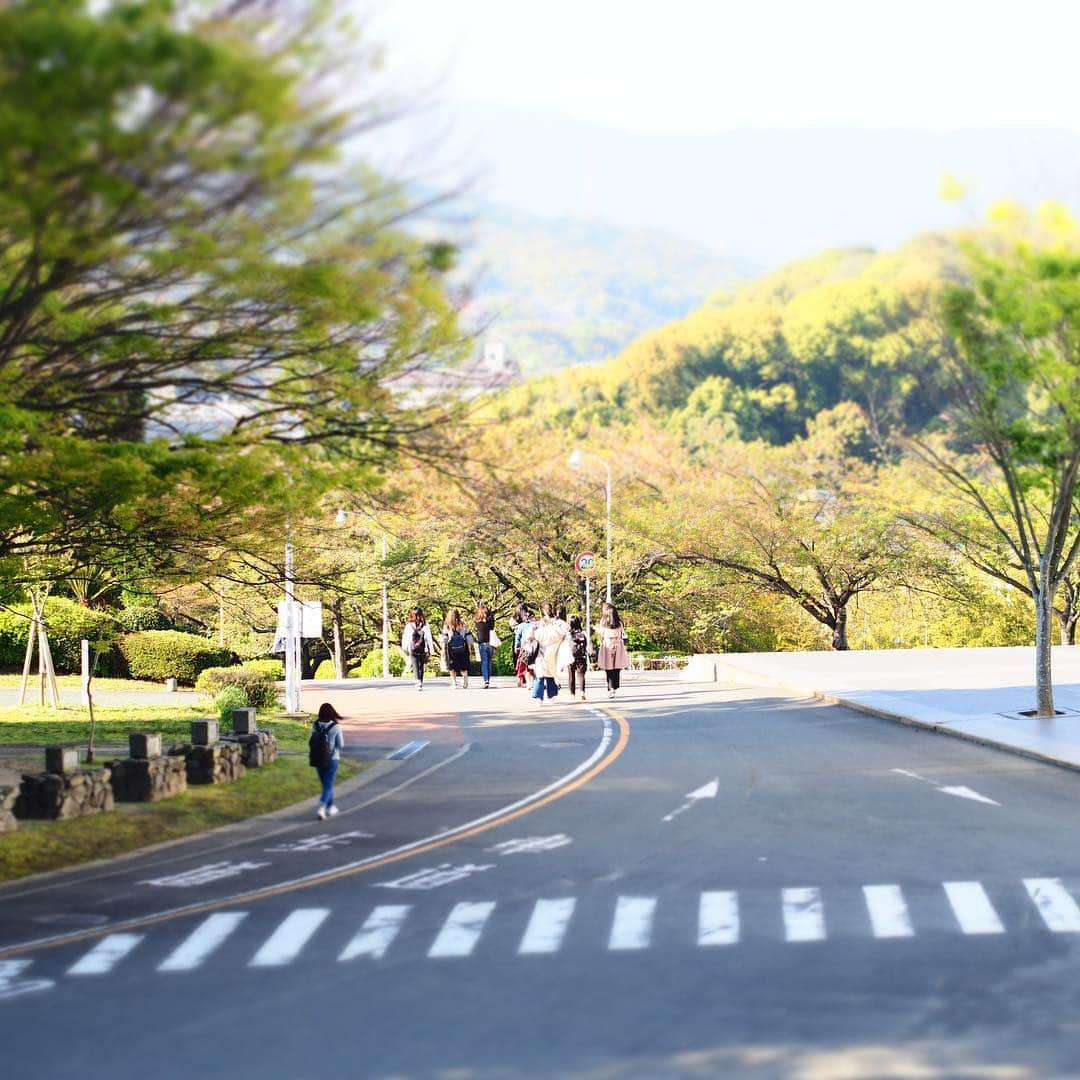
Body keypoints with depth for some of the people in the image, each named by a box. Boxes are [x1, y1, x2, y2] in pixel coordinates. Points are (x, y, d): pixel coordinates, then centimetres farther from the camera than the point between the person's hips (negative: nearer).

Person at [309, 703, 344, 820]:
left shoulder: (315, 725, -6)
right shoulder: (335, 727, -14)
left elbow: (311, 742, -5)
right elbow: (341, 745, -7)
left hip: (318, 759, 4)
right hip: (332, 759, -4)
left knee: (326, 784, 20)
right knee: (328, 785, 2)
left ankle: (330, 807, 33)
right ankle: (321, 808, -15)